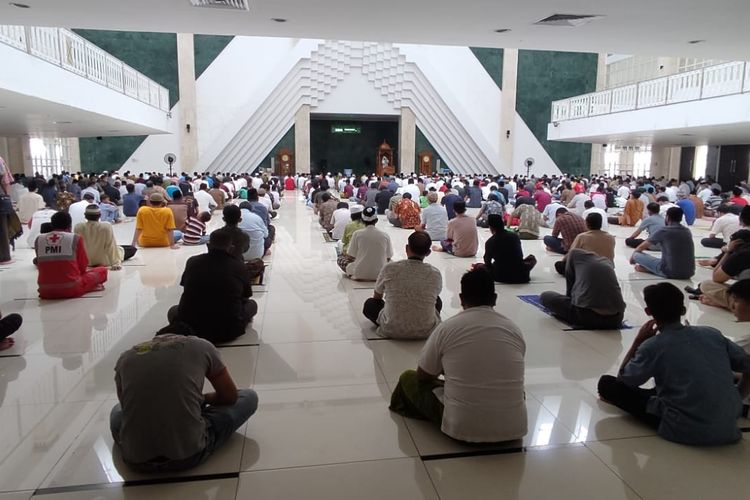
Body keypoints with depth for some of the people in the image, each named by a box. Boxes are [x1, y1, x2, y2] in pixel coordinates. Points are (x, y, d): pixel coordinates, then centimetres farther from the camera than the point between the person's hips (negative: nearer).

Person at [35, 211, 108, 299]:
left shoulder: (38, 240, 6)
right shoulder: (76, 238, -4)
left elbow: (40, 266, 16)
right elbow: (83, 266, 3)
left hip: (45, 292, 4)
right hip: (71, 290, -4)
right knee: (102, 271, 18)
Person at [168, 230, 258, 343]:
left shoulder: (192, 262, 1)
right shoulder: (240, 267, -6)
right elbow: (247, 295, 11)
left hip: (190, 329, 1)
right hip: (228, 332, -1)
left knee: (173, 310, 32)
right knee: (252, 304, 24)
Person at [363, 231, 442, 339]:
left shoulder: (389, 269, -11)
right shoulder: (435, 274, -8)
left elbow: (377, 296, 8)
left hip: (392, 331, -1)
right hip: (426, 331, 2)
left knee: (370, 304, 24)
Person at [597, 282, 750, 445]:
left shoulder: (653, 347, -10)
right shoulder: (712, 334, 3)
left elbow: (623, 379, 3)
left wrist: (638, 341, 8)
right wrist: (737, 399, 21)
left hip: (685, 431, -6)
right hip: (728, 429, 6)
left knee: (606, 383, 2)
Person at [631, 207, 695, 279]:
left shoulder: (664, 231, -5)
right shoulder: (687, 231, 10)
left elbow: (641, 247, 7)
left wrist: (633, 255, 27)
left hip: (671, 273, -6)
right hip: (689, 274, 6)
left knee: (637, 255, 1)